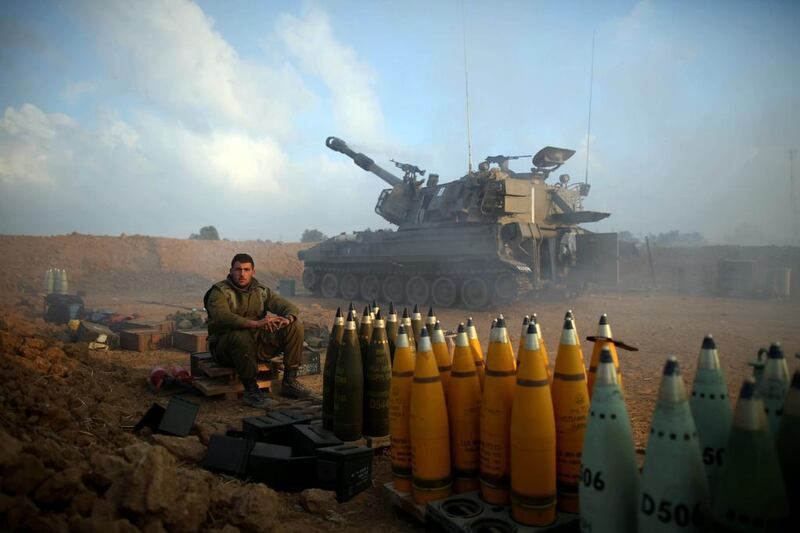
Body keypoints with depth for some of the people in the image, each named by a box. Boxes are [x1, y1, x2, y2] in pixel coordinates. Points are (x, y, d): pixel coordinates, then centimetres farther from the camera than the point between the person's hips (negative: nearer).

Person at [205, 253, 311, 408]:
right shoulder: (220, 291, -8)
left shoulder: (261, 291, 9)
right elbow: (222, 317, -29)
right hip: (225, 346, -5)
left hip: (258, 343, 5)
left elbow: (289, 306, 4)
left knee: (295, 327, -10)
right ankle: (251, 391, -26)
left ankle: (289, 382, -7)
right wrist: (256, 323, -42)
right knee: (241, 336, -40)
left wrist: (288, 318, -22)